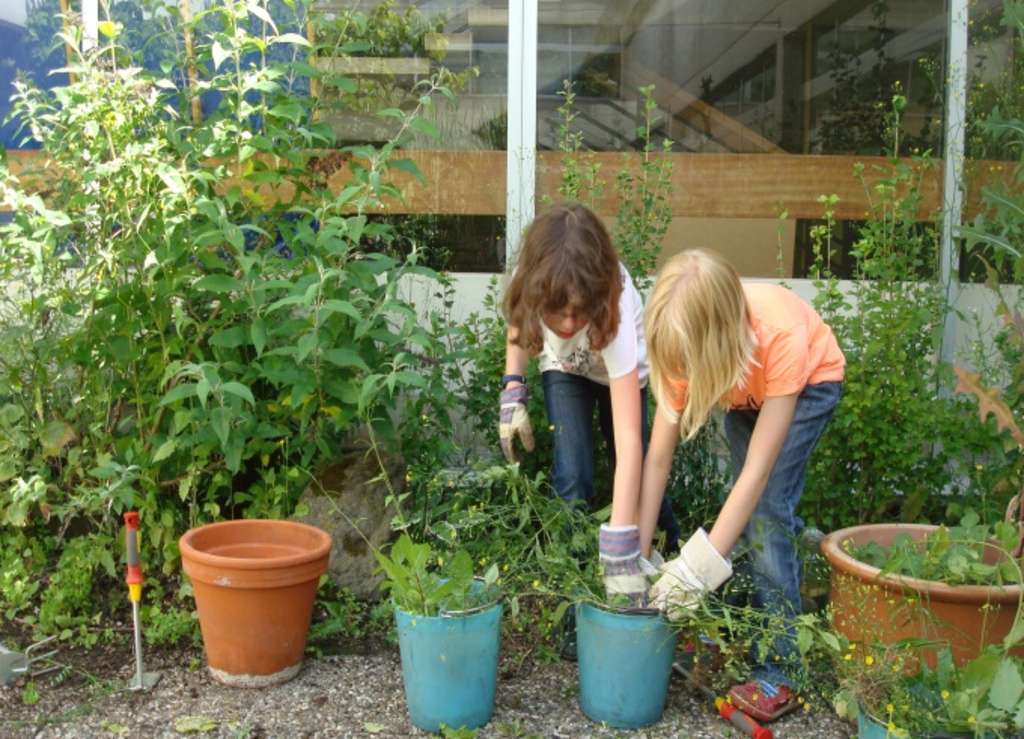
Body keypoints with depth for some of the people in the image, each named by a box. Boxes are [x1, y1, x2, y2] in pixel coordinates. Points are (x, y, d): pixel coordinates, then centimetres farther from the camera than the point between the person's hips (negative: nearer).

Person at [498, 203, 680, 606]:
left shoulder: (614, 314, -45)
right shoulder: (533, 283, -36)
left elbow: (629, 439, -50)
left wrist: (620, 546, -55)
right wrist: (512, 392, -18)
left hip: (622, 372, -2)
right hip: (565, 370, 2)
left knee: (636, 476, 1)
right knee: (572, 475, -15)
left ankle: (673, 555, 29)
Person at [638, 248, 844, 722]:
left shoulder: (782, 337, -44)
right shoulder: (685, 345, -31)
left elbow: (757, 470, -42)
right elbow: (658, 457, -26)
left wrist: (700, 568, -46)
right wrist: (638, 553, -31)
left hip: (809, 381, -4)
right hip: (746, 389, 5)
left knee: (767, 509, -18)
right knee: (749, 507, -3)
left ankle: (777, 671, -13)